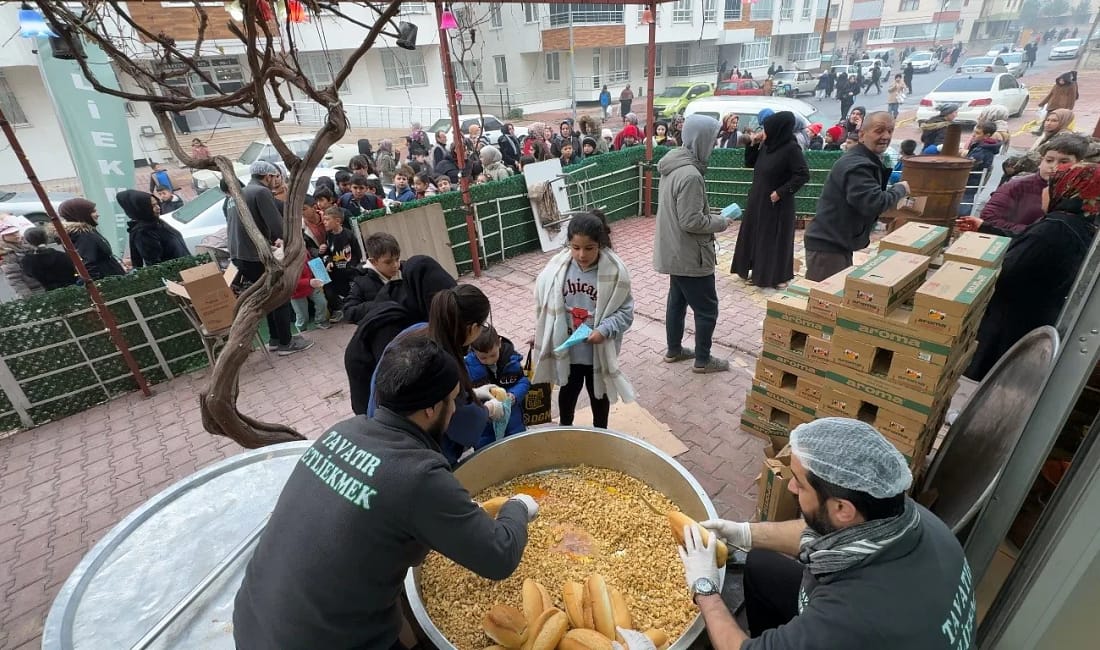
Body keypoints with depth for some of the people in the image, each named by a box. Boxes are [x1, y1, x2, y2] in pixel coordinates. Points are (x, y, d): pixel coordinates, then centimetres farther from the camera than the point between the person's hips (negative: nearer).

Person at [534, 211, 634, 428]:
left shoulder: (615, 271, -19)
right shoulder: (557, 268, -14)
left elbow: (625, 311, -11)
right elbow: (545, 305, -2)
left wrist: (605, 330, -26)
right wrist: (543, 339, 2)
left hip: (599, 351, -1)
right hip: (566, 348, 2)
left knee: (598, 393, 22)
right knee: (568, 390, 25)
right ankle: (564, 429, 51)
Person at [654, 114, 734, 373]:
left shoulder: (674, 164, 6)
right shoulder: (690, 175, -26)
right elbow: (691, 222, -26)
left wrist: (711, 217, 10)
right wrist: (720, 222, -11)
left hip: (675, 250, 10)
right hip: (690, 254, -10)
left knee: (677, 300, 20)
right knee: (707, 309, 5)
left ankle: (674, 349, 34)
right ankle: (702, 360, 18)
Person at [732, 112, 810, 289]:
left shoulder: (791, 148, -16)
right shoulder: (766, 145, 4)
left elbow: (803, 174, -18)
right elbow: (749, 164, 13)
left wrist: (781, 192, -22)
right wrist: (753, 145, 0)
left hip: (777, 203, -8)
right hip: (758, 199, 8)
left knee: (776, 238, 2)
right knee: (755, 234, 13)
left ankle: (780, 275, 15)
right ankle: (757, 270, 26)